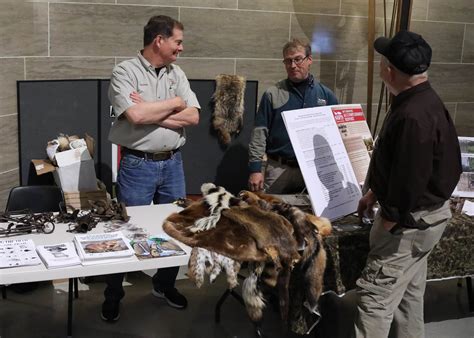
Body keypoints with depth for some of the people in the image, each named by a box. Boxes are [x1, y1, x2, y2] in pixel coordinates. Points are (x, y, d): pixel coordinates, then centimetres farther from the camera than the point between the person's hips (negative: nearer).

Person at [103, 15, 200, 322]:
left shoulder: (177, 74, 7)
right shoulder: (125, 72, -8)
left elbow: (193, 117, -3)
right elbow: (136, 115, -24)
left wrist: (151, 111, -13)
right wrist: (175, 103, -10)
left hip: (173, 162, 5)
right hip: (138, 165, -5)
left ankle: (165, 284, 35)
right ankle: (113, 295, 22)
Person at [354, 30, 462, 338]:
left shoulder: (414, 116, -29)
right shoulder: (423, 102, 6)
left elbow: (410, 178, -27)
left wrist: (388, 221, -17)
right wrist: (374, 192, 19)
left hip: (411, 219, -10)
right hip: (419, 212, 10)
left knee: (375, 294, -3)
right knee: (409, 291, 21)